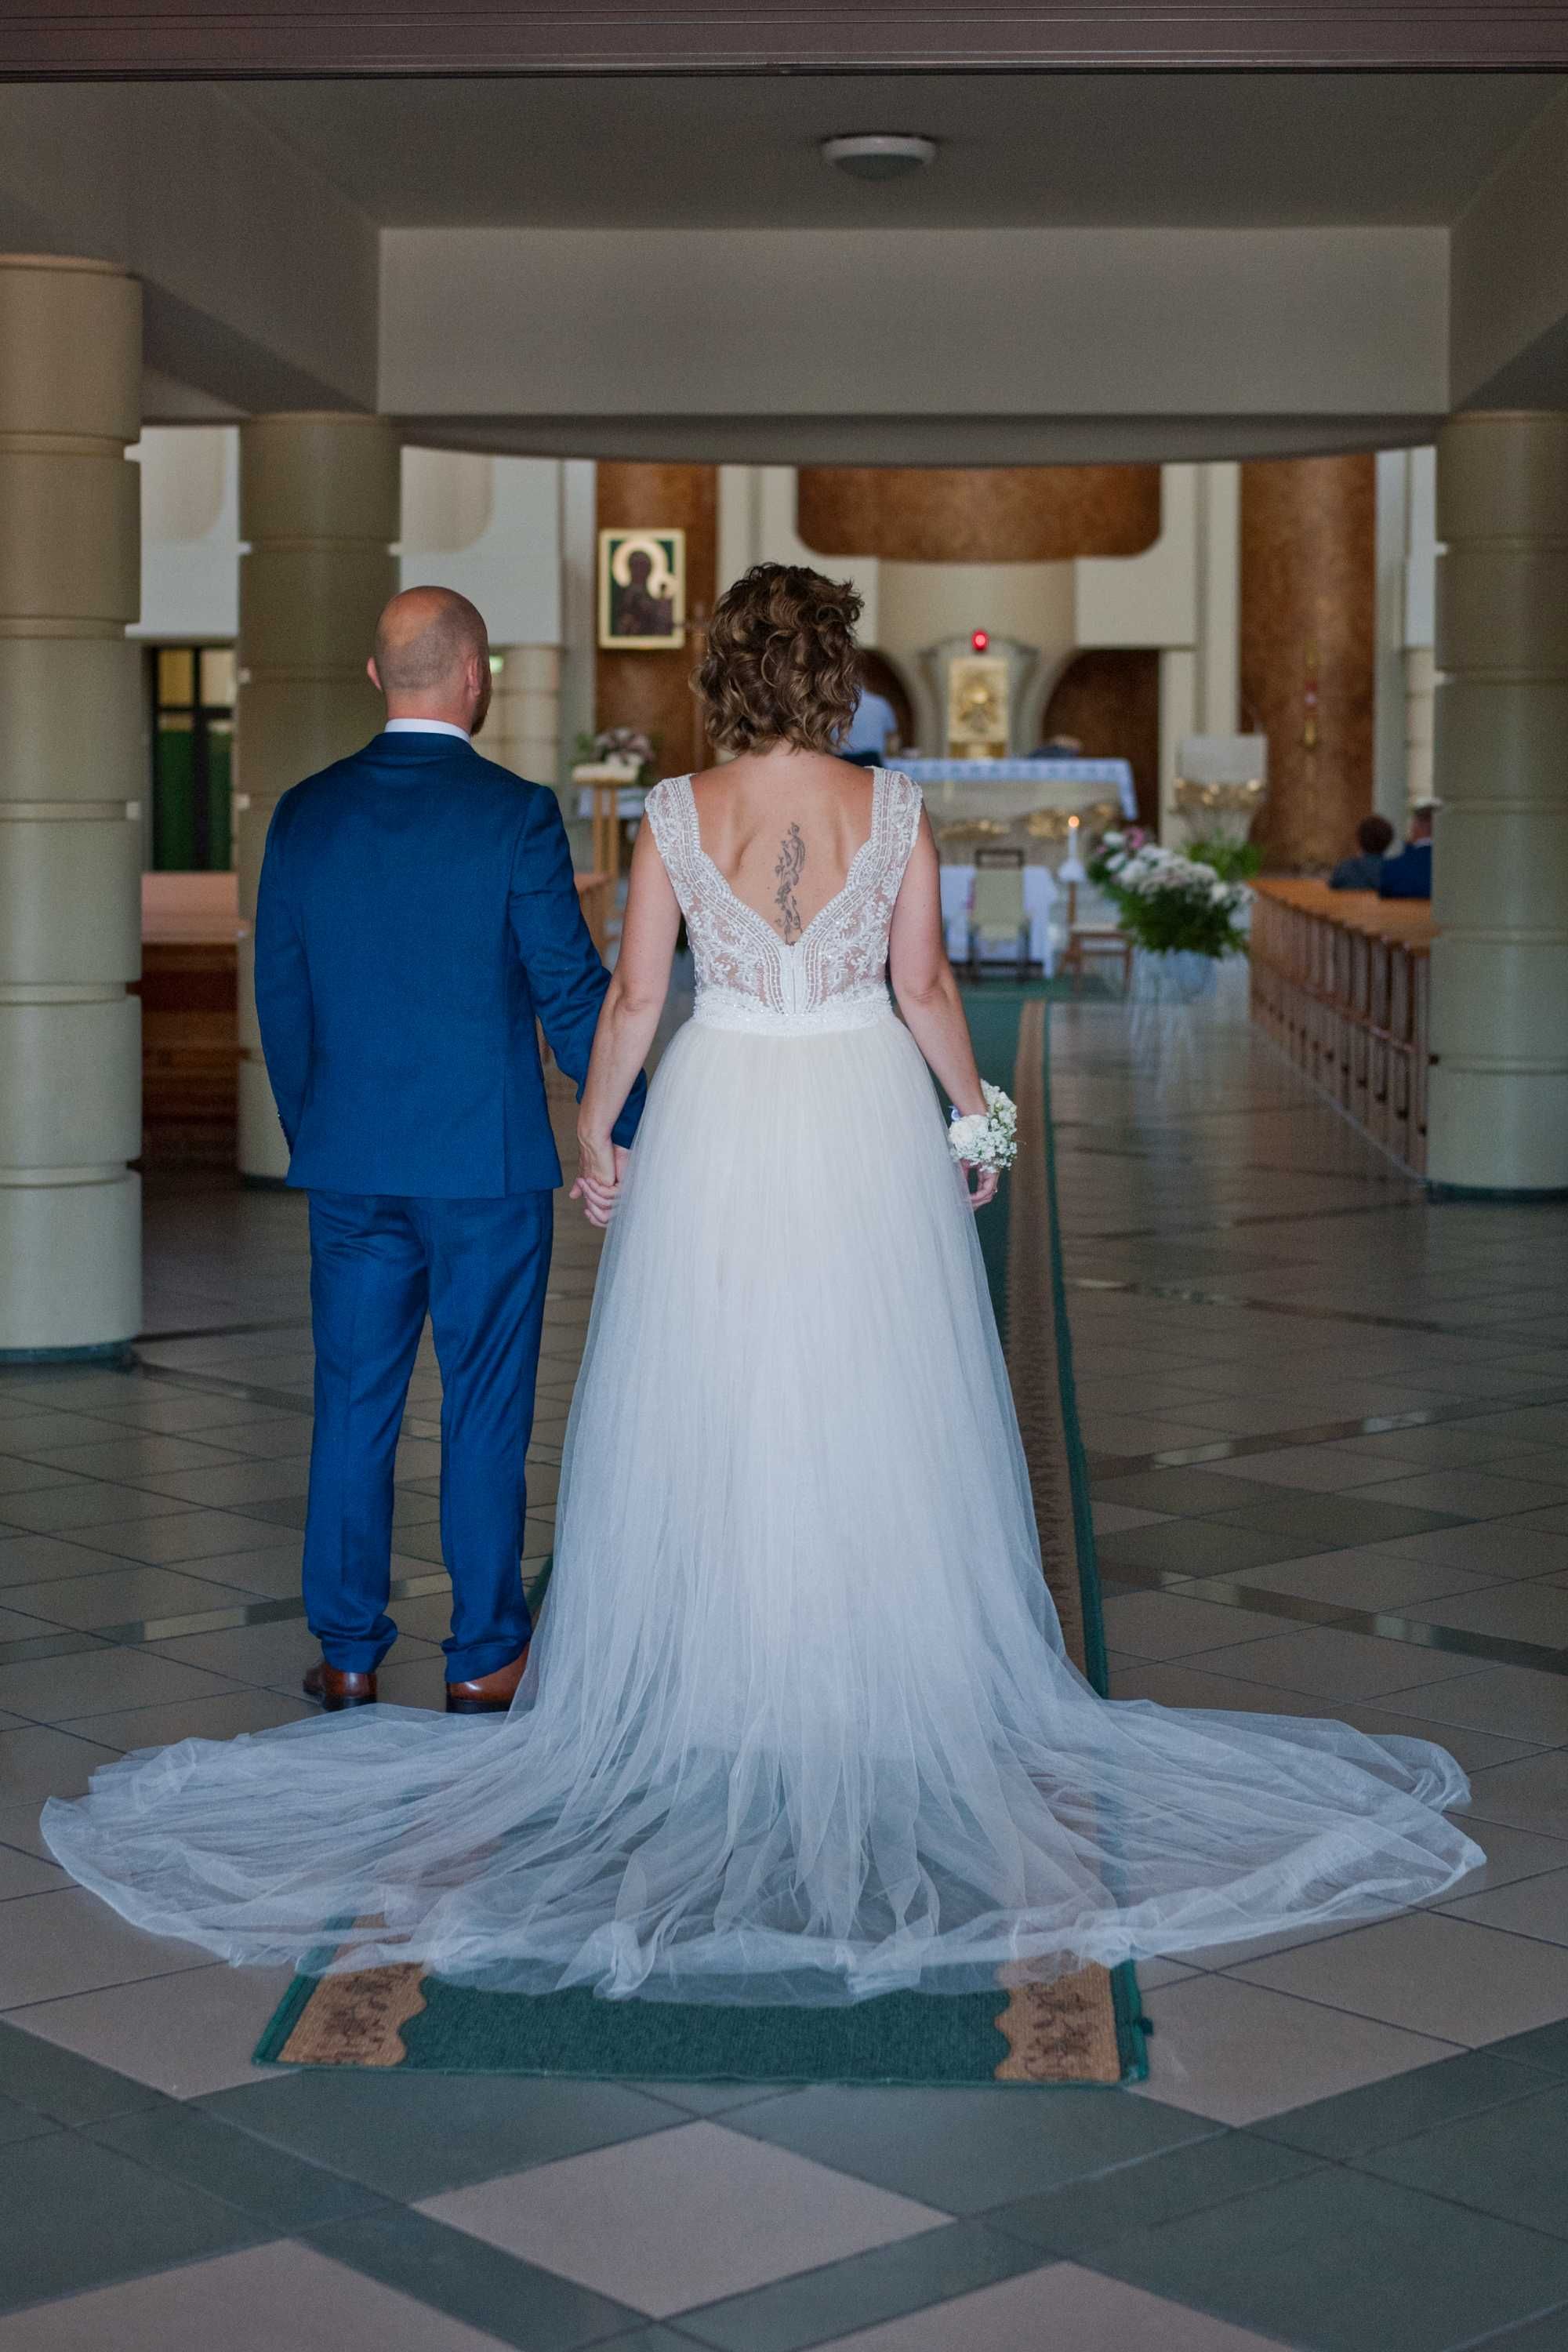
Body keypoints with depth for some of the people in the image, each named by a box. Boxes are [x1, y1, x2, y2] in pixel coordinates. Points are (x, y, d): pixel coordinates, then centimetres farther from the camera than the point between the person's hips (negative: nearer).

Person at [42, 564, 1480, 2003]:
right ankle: (898, 1667, 15)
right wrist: (976, 1113, 12)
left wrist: (596, 1133, 10)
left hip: (720, 1118, 0)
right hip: (867, 1123, 0)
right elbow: (925, 986, -2)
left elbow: (633, 996, -2)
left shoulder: (676, 814, -5)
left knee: (710, 1410, 8)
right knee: (878, 1404, 9)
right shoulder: (893, 807, -6)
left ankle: (711, 1676, 13)